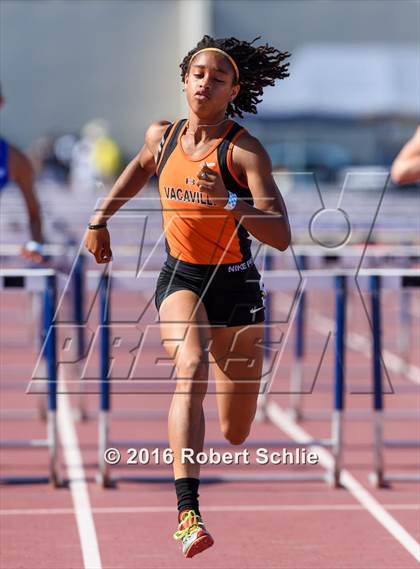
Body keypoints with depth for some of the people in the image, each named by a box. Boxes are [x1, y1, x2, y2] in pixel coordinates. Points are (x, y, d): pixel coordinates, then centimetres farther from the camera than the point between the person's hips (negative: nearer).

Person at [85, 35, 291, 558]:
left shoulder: (245, 151, -15)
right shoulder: (162, 136, -2)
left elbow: (281, 237, -24)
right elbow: (141, 167, 24)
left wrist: (228, 202, -37)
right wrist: (100, 220, 25)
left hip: (235, 286, -1)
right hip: (180, 279, 1)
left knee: (235, 435, 11)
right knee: (191, 368, -32)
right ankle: (186, 512, -41)